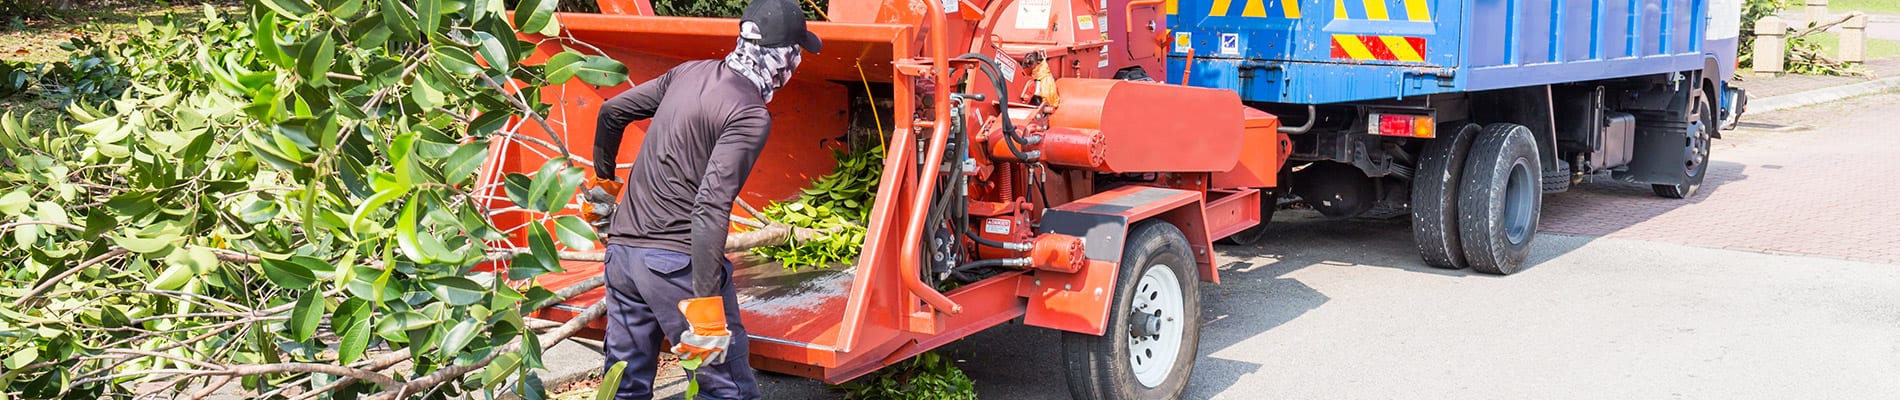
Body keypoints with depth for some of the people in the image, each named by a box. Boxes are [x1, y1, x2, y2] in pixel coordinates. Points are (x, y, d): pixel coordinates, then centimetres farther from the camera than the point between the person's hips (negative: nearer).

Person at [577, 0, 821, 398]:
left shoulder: (690, 72, 9)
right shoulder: (750, 117, -14)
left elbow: (612, 111, 19)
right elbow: (711, 207, -23)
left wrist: (602, 178, 36)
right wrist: (705, 304, -23)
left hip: (621, 250, 8)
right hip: (678, 261, -8)